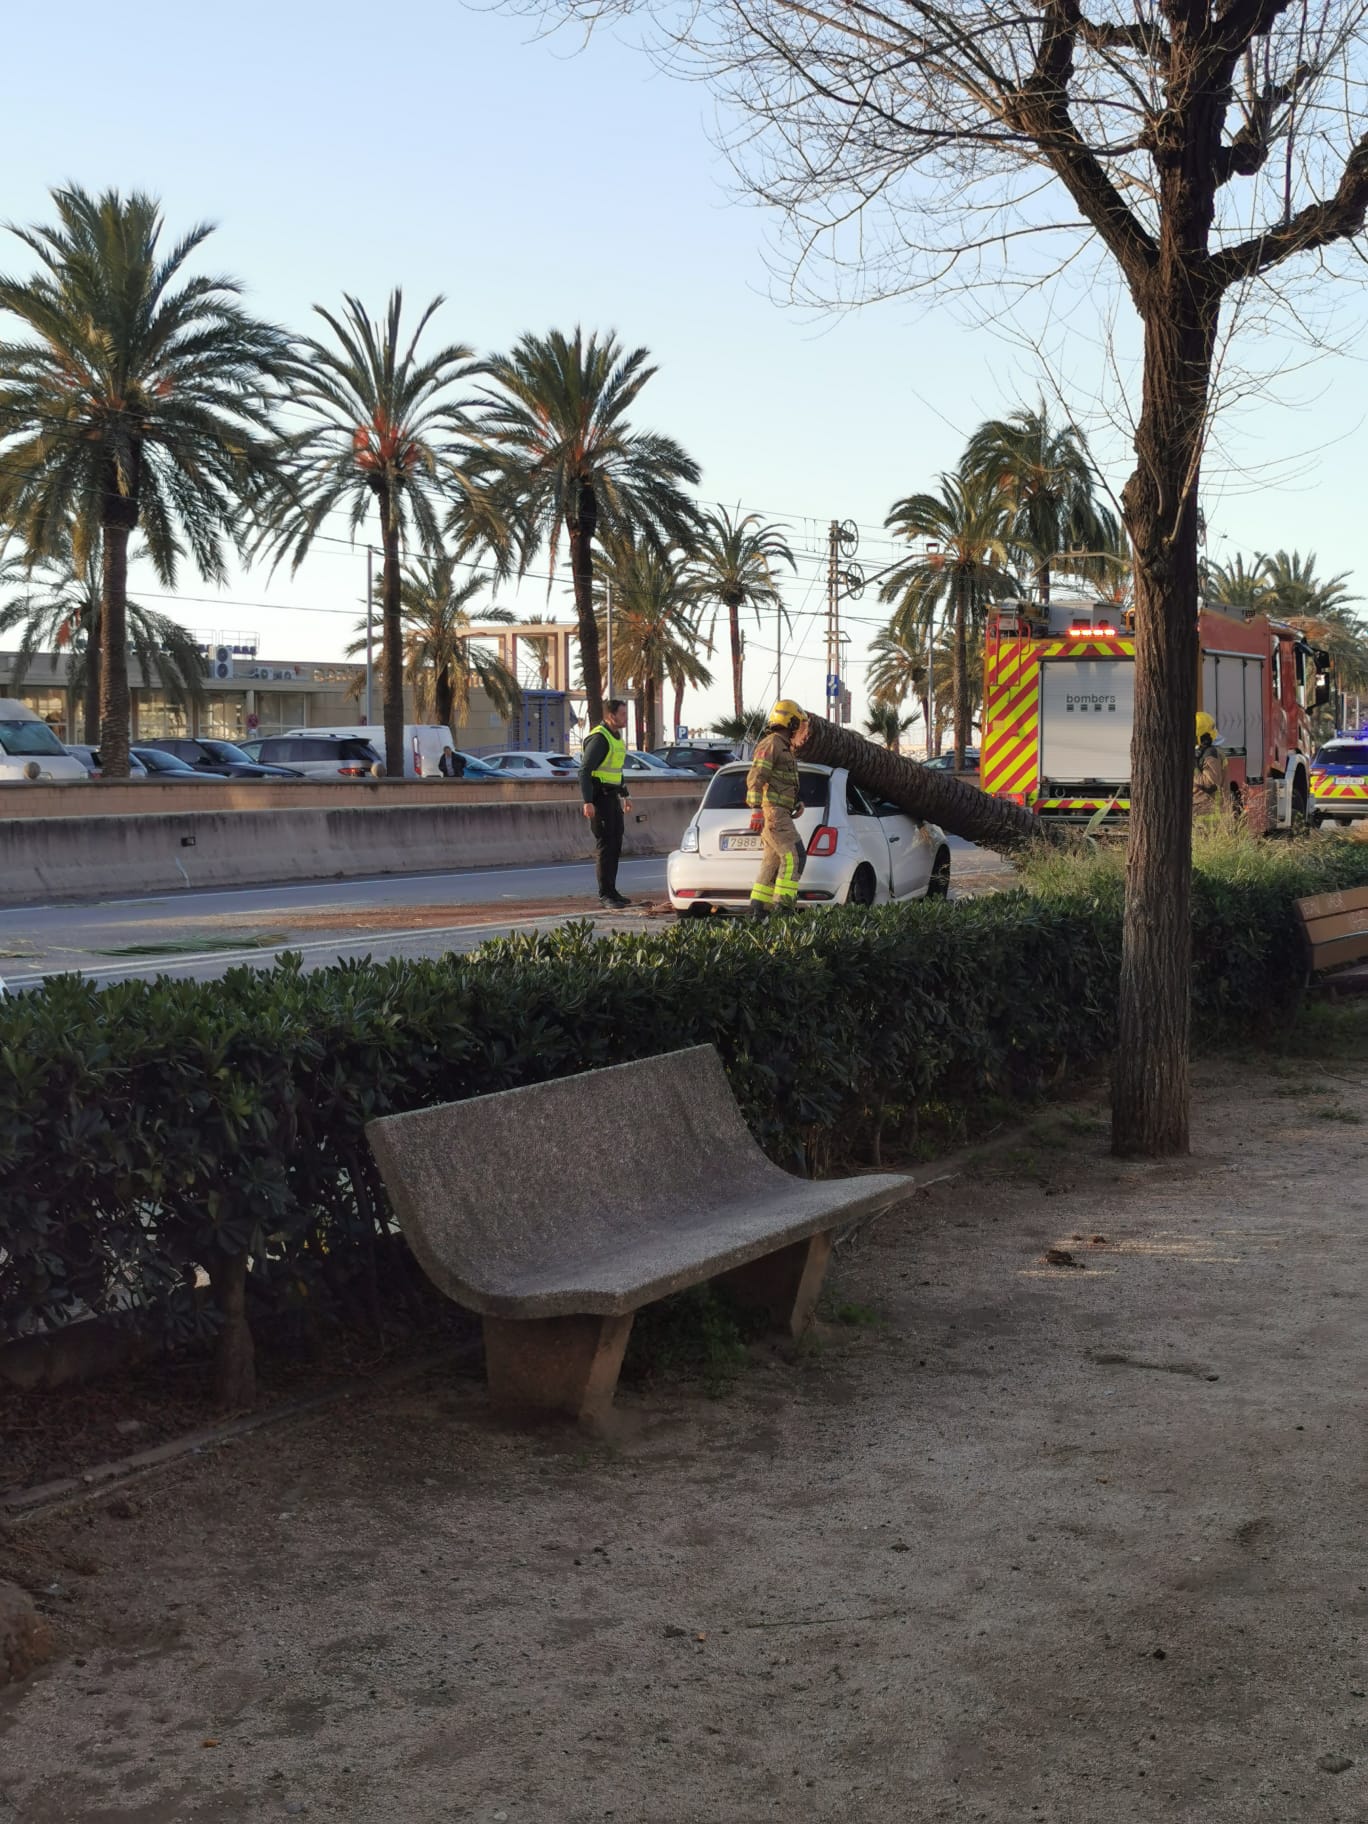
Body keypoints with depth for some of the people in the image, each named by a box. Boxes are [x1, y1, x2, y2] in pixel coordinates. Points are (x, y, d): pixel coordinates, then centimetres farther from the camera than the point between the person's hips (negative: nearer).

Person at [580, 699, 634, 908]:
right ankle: (605, 895, -9)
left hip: (612, 797, 9)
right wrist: (587, 802, -26)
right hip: (599, 797, -9)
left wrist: (624, 795, 27)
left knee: (615, 845, 10)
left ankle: (610, 891, 15)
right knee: (605, 845, -10)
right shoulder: (599, 738, -15)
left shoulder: (617, 737, 15)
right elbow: (584, 771, -20)